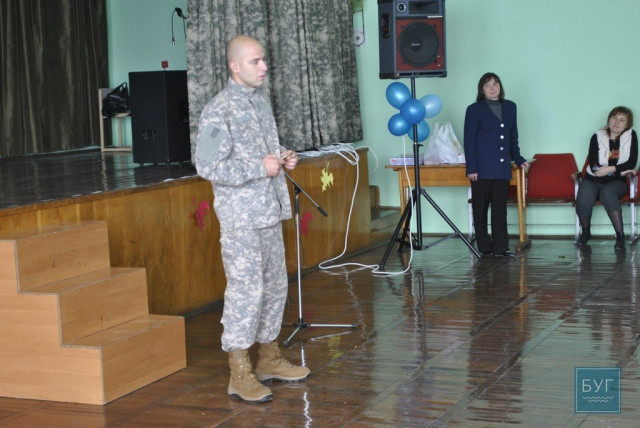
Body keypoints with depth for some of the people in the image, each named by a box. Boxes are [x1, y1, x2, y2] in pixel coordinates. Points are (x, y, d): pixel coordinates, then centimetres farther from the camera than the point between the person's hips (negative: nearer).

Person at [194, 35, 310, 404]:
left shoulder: (261, 100, 13)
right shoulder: (219, 110, -14)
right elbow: (208, 166, -20)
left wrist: (283, 156, 5)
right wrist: (260, 167, -19)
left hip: (269, 213, 9)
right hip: (241, 217, -9)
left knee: (275, 285, 14)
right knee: (246, 288, -8)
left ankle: (269, 358, 29)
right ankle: (240, 375, 0)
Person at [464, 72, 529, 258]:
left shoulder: (510, 107, 12)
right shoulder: (474, 110, -2)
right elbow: (469, 140, -5)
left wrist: (518, 159, 16)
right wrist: (471, 168, -11)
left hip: (503, 167, 4)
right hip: (482, 167, -4)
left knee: (500, 208, 3)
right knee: (480, 208, 3)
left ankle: (500, 248, 5)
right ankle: (484, 247, 11)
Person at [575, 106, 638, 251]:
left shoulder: (631, 136, 2)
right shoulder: (597, 137, -1)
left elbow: (631, 164, -6)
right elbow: (593, 165, -9)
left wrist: (610, 169, -18)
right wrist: (619, 170, -11)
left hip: (616, 182, -1)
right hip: (593, 180, 1)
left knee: (607, 192, -36)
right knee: (583, 200, -30)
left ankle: (620, 236, -38)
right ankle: (585, 232, 1)